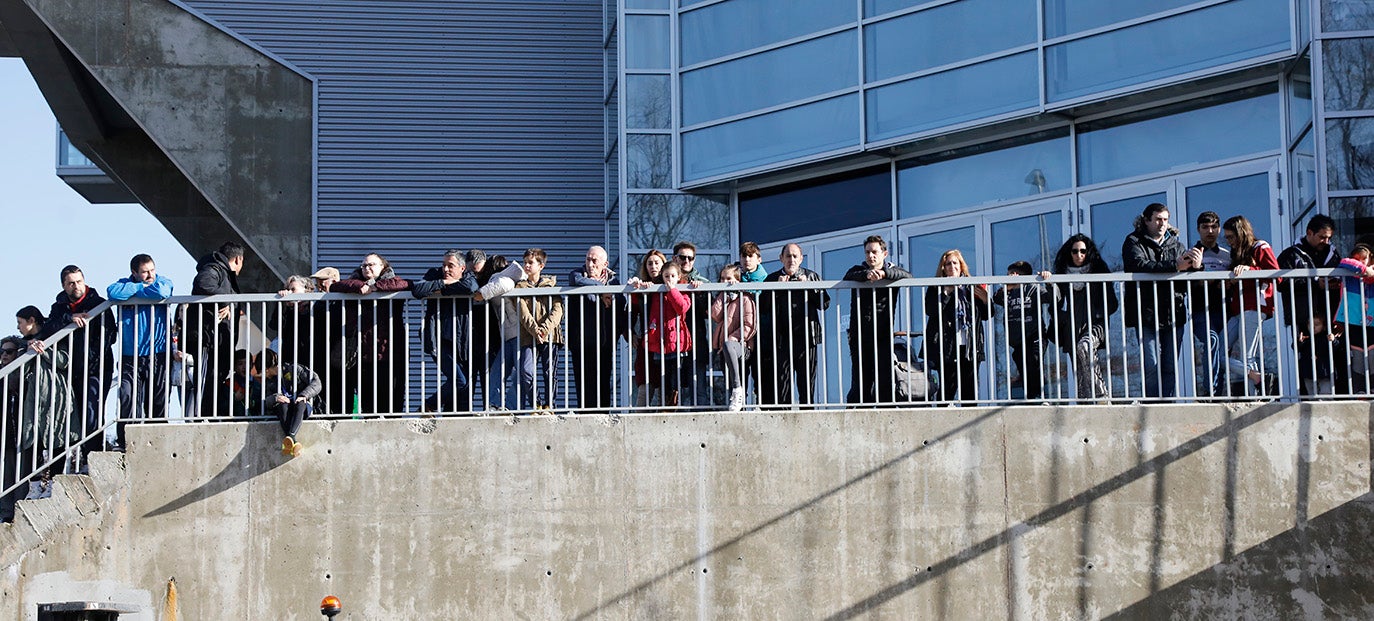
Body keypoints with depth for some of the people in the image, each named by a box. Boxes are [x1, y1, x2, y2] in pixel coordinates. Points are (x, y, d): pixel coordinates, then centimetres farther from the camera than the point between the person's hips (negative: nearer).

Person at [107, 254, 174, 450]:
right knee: (127, 400, -13)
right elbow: (112, 292, -20)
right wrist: (141, 287, -11)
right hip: (130, 358, -1)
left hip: (157, 355, 1)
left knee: (158, 402, 4)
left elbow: (161, 292, -20)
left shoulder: (163, 281, 5)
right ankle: (124, 442, -7)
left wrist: (133, 292, -9)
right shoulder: (125, 284, 4)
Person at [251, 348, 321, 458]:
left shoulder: (294, 369, 5)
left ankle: (289, 438, -58)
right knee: (282, 404, -33)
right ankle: (293, 443, -54)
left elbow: (316, 383, -4)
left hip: (303, 408, -2)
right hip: (284, 411, 2)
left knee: (300, 404, -37)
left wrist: (304, 395, -19)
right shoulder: (269, 381, 17)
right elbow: (265, 401, 3)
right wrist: (275, 398, -19)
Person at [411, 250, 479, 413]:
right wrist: (443, 283, -15)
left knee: (468, 386, 1)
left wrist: (443, 291, -15)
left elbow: (471, 288, -20)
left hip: (461, 341, 4)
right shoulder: (435, 275, 2)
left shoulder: (469, 277, 5)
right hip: (440, 340, -4)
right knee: (459, 381, -14)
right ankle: (429, 406, 6)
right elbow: (416, 289, -17)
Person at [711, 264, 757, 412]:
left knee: (728, 345, -40)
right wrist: (723, 295, 2)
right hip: (723, 348, 8)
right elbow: (715, 317, 3)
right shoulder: (720, 298, 22)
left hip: (740, 345, -8)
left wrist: (732, 339, -18)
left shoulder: (745, 299, 2)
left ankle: (738, 390, -42)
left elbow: (749, 326, -8)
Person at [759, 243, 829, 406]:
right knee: (781, 385, -2)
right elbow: (762, 308, 2)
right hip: (782, 340, 0)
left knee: (807, 386, 1)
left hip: (806, 338, 0)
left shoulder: (812, 277, 12)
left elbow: (825, 304, 4)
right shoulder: (772, 279, 12)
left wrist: (808, 287, -6)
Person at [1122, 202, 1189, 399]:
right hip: (1147, 314, -4)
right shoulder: (1134, 242, 7)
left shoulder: (1176, 245, 19)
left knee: (1170, 366, 0)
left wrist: (1193, 266, -14)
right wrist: (1174, 266, -22)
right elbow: (1140, 266, -16)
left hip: (1173, 314, 4)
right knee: (1152, 365, -10)